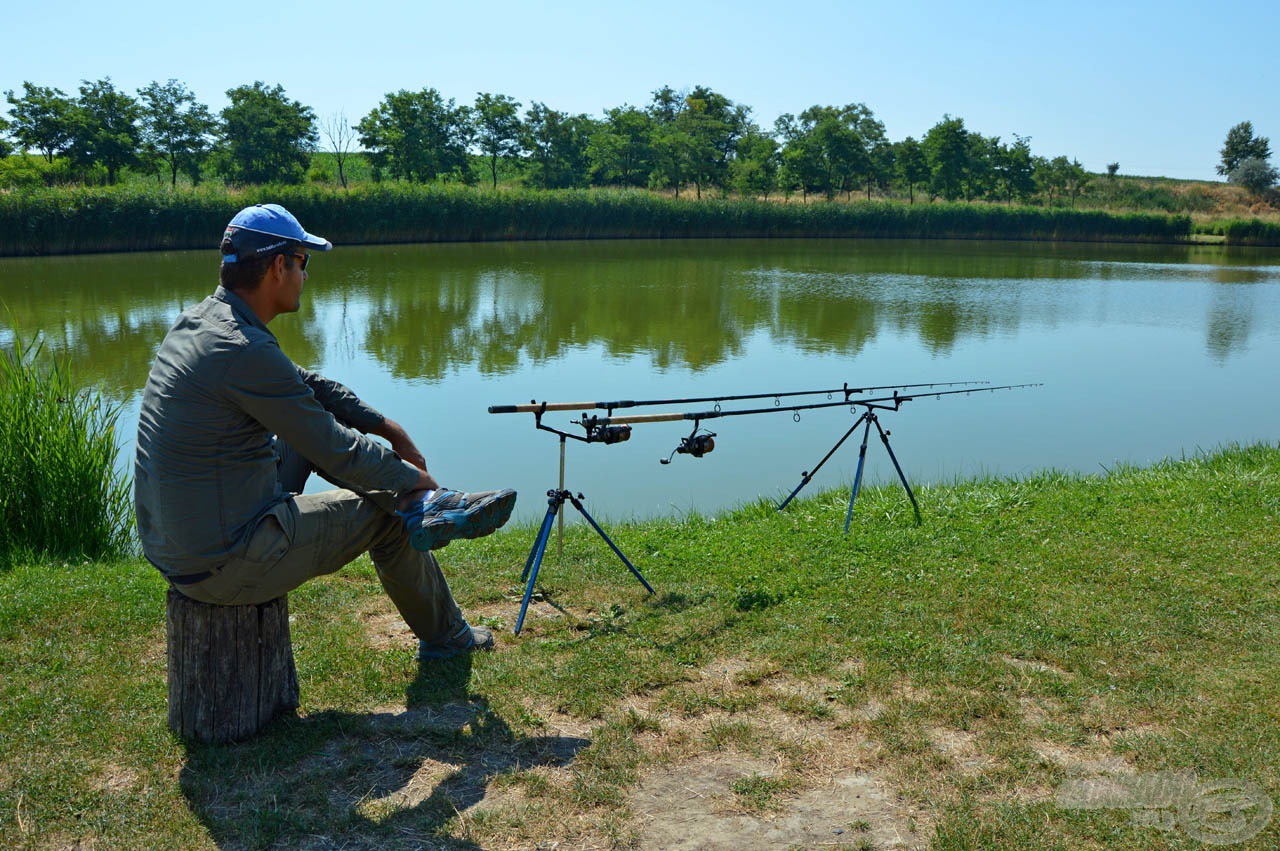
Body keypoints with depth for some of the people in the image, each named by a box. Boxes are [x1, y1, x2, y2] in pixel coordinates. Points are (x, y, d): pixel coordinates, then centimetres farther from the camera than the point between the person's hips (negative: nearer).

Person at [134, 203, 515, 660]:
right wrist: (414, 477, -1)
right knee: (388, 516, 8)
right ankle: (445, 636, 29)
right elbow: (337, 452, -18)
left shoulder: (198, 320, 6)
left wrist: (387, 426, 15)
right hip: (226, 566, -9)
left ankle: (423, 509, 11)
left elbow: (302, 383, 17)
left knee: (309, 425, 16)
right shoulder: (244, 351, -25)